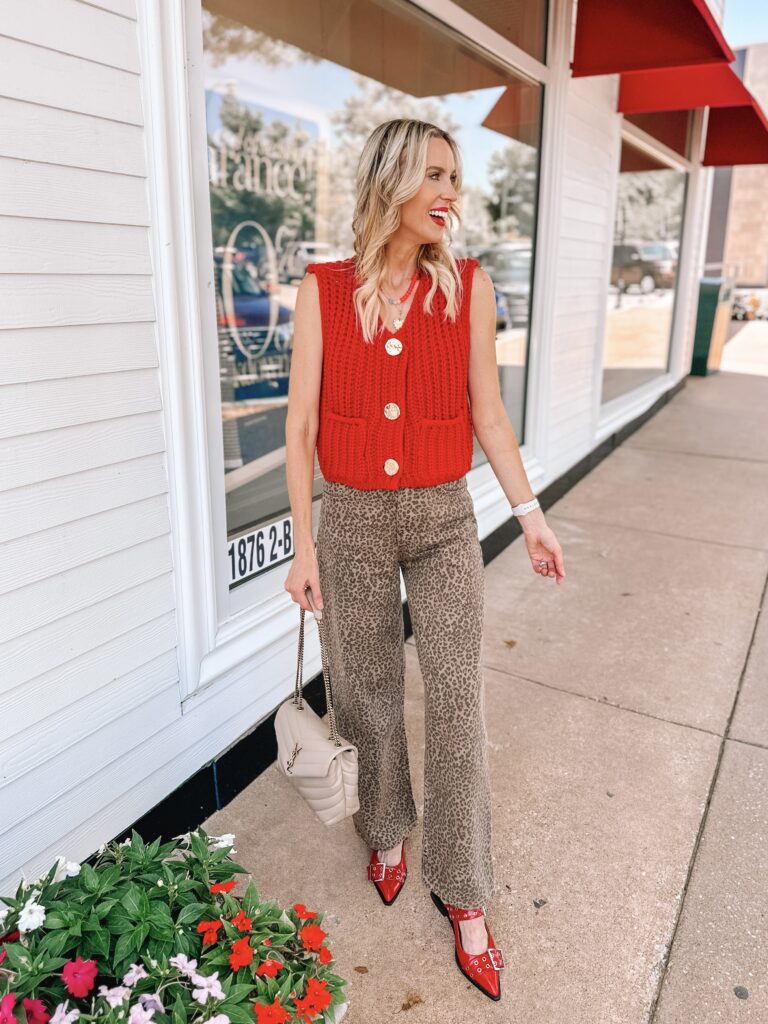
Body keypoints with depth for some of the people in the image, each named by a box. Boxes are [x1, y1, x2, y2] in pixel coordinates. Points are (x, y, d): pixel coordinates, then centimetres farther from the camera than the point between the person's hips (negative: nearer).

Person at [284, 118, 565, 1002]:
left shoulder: (469, 287, -2)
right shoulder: (323, 292, -5)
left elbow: (486, 413, 3)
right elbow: (302, 425, -4)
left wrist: (529, 514, 2)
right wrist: (304, 546, -6)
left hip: (443, 518, 1)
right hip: (351, 520, 0)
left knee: (455, 700, 4)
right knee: (365, 690, 14)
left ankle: (461, 891, 24)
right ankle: (387, 831, 42)